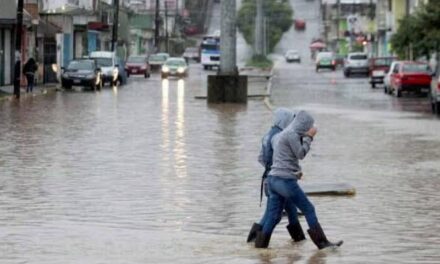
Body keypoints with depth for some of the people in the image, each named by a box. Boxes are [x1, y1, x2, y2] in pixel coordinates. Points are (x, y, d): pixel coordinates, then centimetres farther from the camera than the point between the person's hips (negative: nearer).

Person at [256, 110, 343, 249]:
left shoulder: (280, 135, 20)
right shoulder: (292, 134, -9)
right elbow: (301, 154, -8)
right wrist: (309, 137, 0)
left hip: (273, 179, 9)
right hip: (286, 180, -9)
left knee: (274, 217, 8)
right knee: (309, 209, -1)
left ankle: (260, 245, 4)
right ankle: (322, 243, 1)